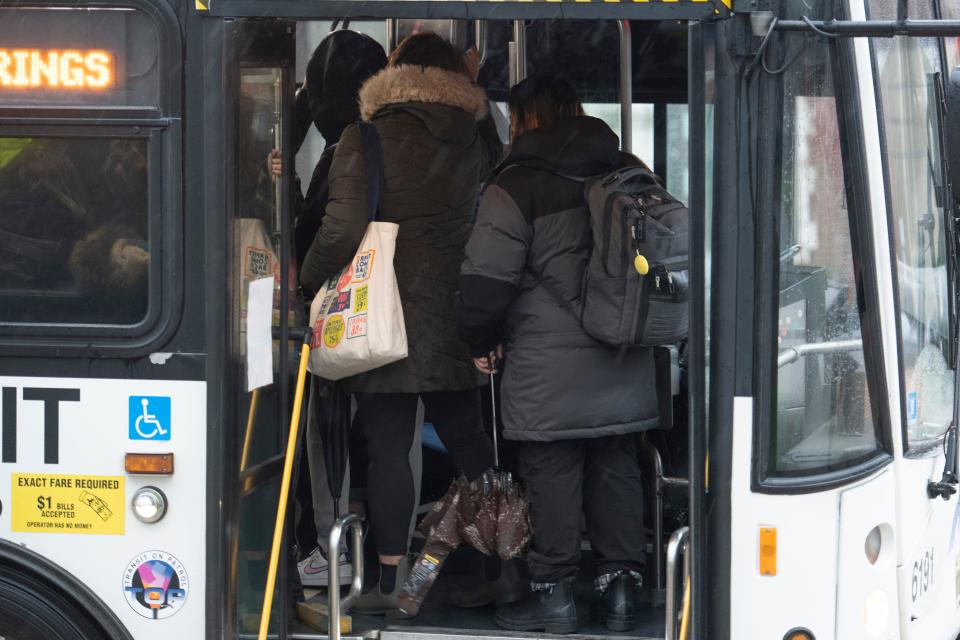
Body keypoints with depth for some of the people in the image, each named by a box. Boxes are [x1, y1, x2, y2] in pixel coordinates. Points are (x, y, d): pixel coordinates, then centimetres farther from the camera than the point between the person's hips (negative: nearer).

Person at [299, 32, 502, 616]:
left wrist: (311, 278, 2)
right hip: (453, 315, 4)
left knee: (388, 447, -1)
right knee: (465, 436, 16)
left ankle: (391, 581, -3)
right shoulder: (474, 140, 4)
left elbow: (343, 228, -14)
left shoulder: (366, 140, -8)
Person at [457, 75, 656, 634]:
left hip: (549, 367, -5)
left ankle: (555, 591, 6)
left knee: (552, 473, 2)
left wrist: (482, 341, 4)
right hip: (625, 364, 5)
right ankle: (621, 581, 14)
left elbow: (487, 277, -11)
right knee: (616, 469, 12)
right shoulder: (628, 174, 9)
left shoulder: (516, 186, -9)